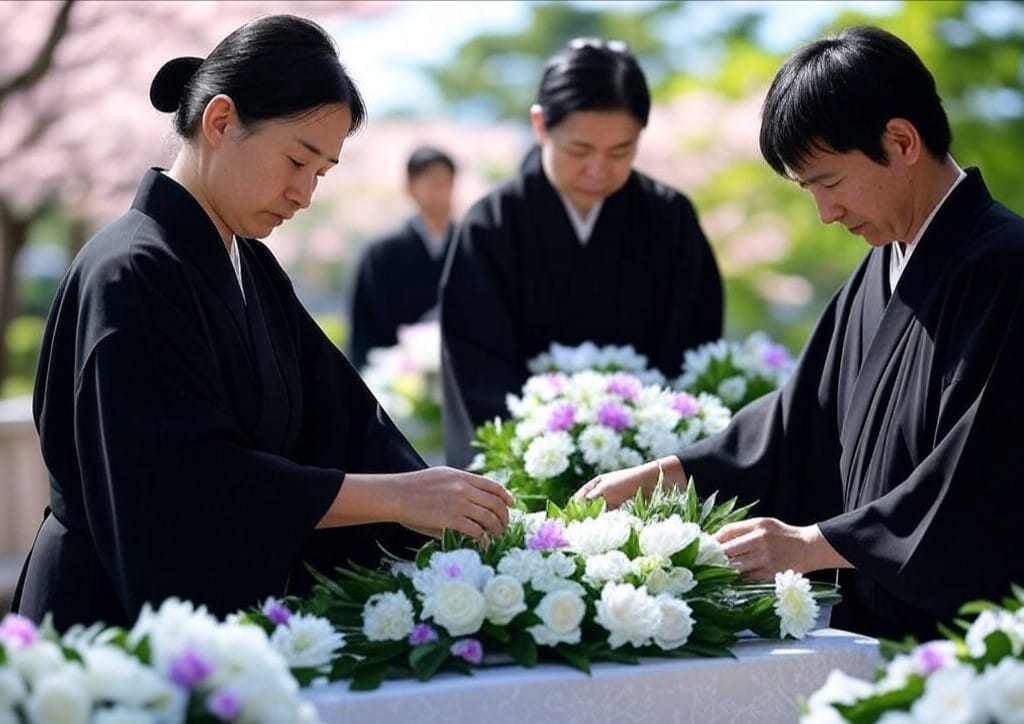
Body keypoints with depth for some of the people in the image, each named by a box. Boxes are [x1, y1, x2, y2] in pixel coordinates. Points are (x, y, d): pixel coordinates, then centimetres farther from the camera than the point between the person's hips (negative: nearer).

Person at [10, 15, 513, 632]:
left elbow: (338, 419, 4)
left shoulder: (254, 270, 9)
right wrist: (396, 495, -27)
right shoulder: (132, 275, -18)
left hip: (235, 612, 8)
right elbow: (188, 478, -27)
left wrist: (457, 518, -10)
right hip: (124, 616, -8)